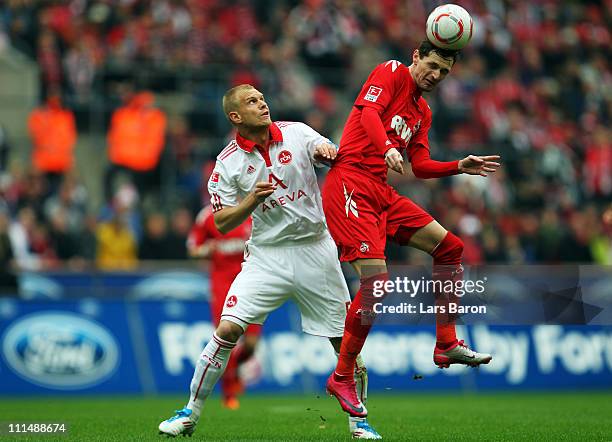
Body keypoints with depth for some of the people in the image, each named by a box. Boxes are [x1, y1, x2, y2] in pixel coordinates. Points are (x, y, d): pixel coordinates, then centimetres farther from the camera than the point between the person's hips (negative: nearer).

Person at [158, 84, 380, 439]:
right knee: (228, 329, -14)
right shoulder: (228, 163, -2)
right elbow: (223, 224, -1)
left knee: (345, 340, 1)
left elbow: (334, 156, -10)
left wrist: (327, 152, -34)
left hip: (315, 251, 1)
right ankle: (191, 413, -1)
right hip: (267, 256, -1)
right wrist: (253, 199, -19)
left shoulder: (297, 133, 1)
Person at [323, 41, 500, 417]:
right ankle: (342, 378, -8)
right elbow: (369, 112, -18)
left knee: (450, 247, 9)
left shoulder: (423, 113, 23)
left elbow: (421, 166, 21)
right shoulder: (392, 73, 0)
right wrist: (387, 148, -36)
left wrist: (460, 167, 7)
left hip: (382, 193, 9)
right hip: (350, 183, -9)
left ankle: (446, 345, 15)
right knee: (376, 278, -19)